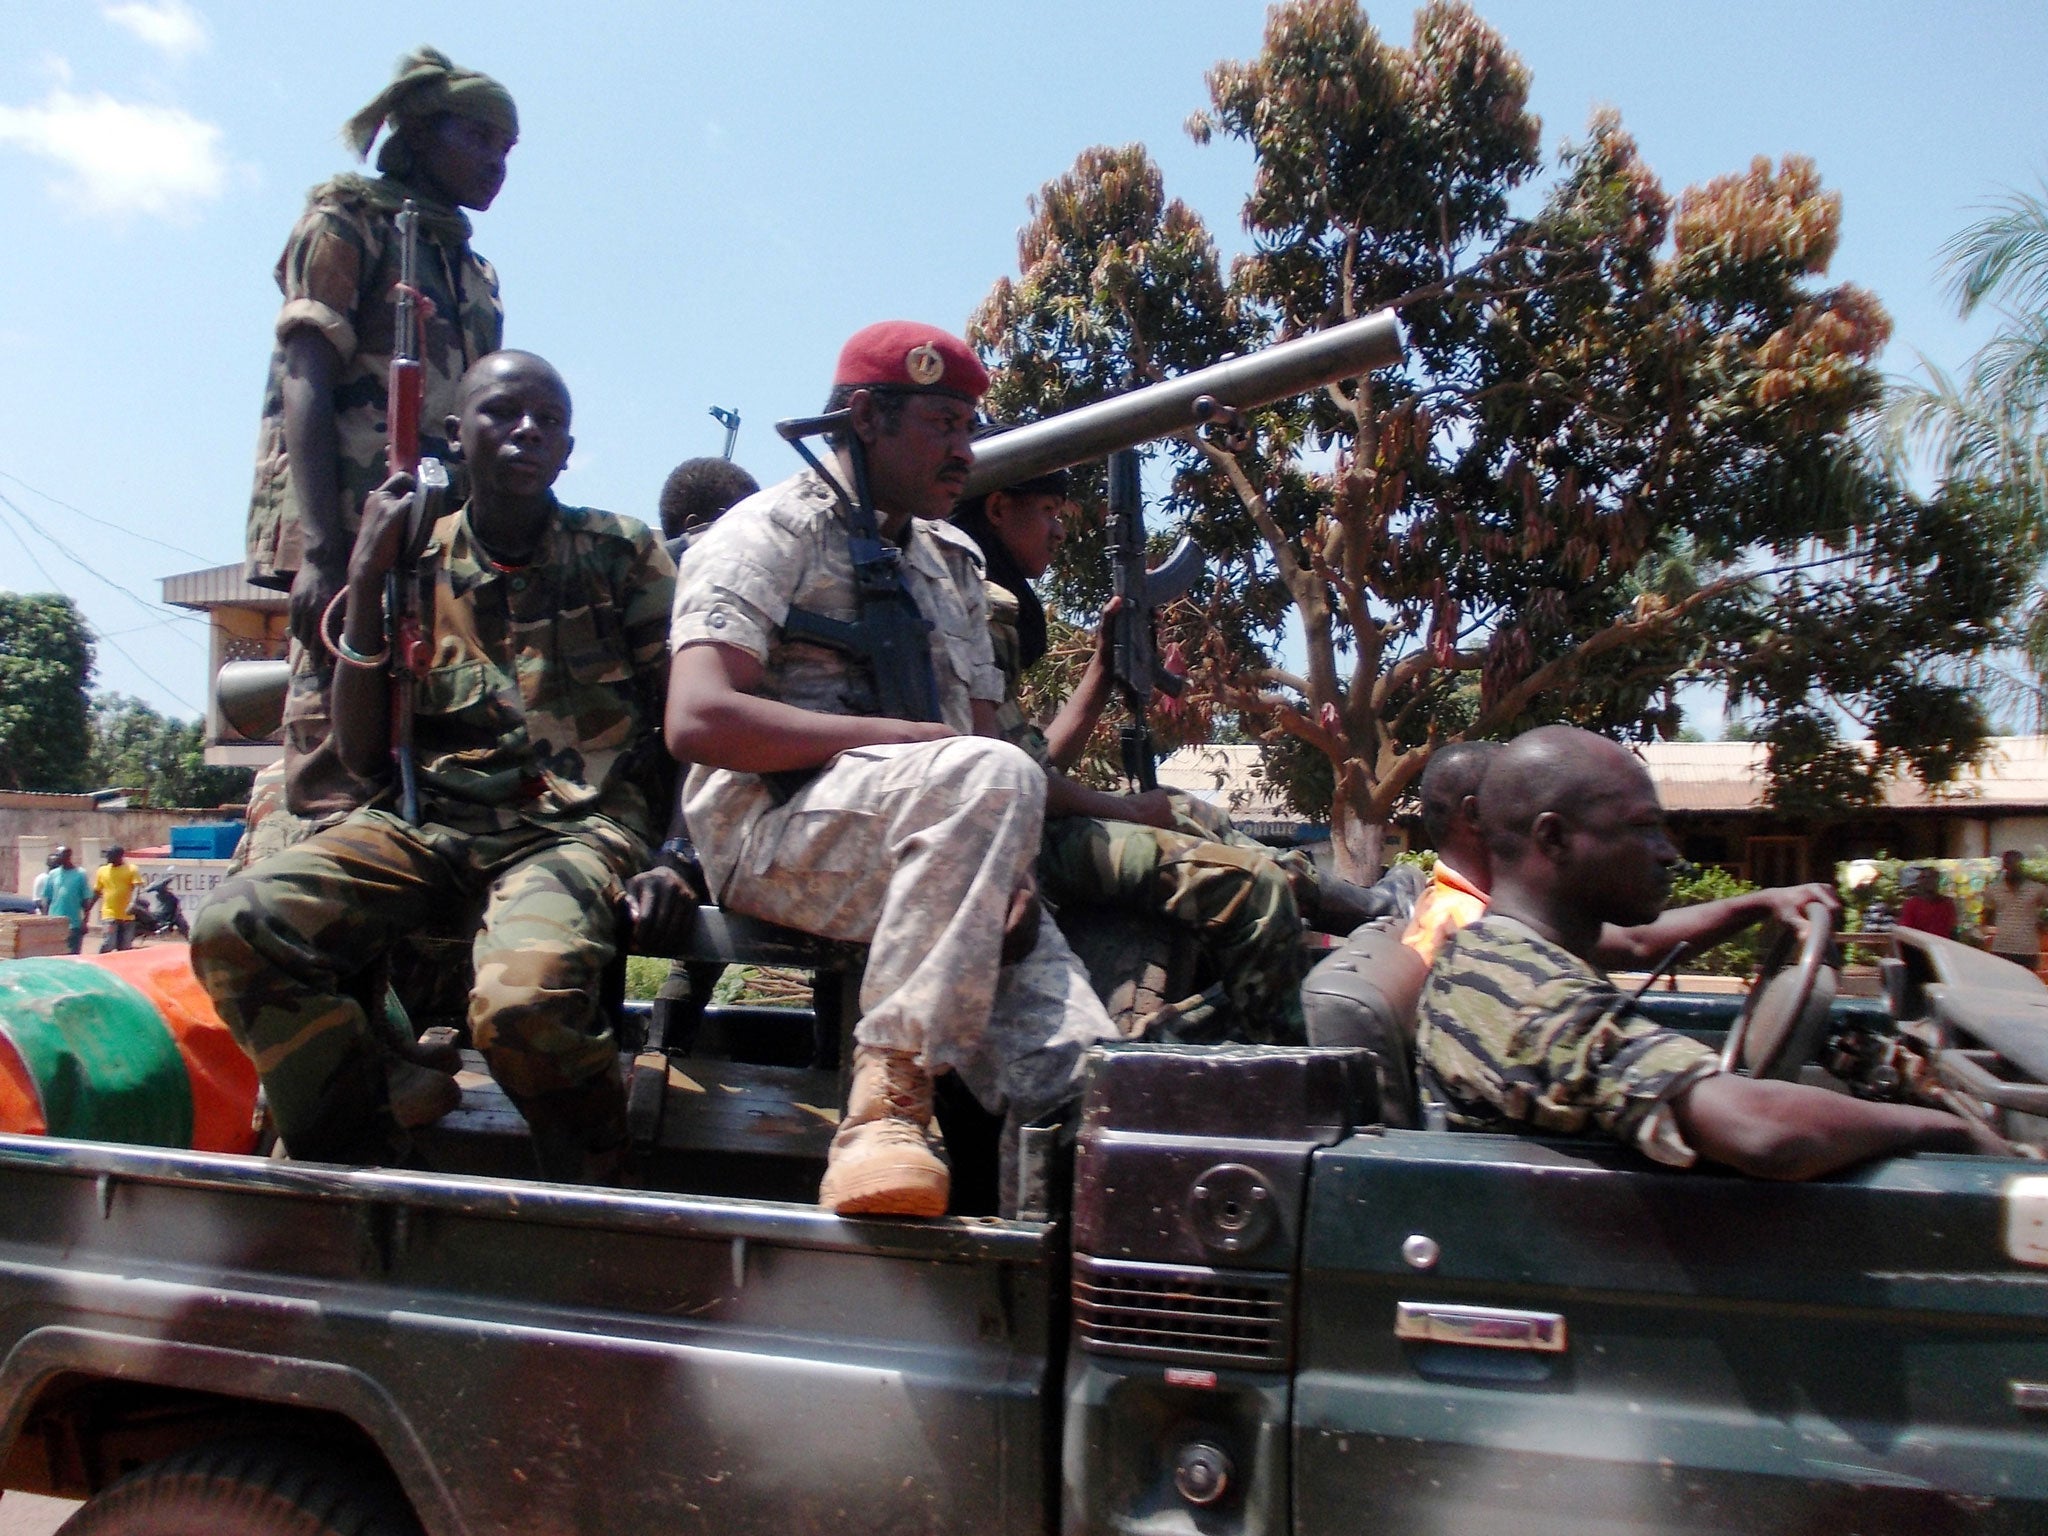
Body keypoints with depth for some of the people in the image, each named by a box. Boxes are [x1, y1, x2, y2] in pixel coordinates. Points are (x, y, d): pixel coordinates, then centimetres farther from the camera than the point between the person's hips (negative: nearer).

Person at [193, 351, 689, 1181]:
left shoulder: (624, 555, 6)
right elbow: (362, 757, 7)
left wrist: (670, 855, -10)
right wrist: (365, 580, 0)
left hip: (577, 825, -3)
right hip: (428, 820, 4)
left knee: (523, 1000, -35)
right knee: (235, 927, -22)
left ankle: (596, 1197, -5)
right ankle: (364, 1174, -6)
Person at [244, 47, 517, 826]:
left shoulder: (472, 272, 25)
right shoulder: (348, 224, 7)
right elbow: (305, 387, -5)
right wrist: (319, 552, -18)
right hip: (354, 534, -7)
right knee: (340, 760, -14)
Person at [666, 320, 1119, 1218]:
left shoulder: (953, 563, 25)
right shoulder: (770, 534, 4)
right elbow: (698, 721, -12)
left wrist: (1010, 868, -3)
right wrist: (911, 739, -16)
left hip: (929, 869, 5)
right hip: (769, 833, -5)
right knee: (991, 775, -34)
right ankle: (886, 1101, -31)